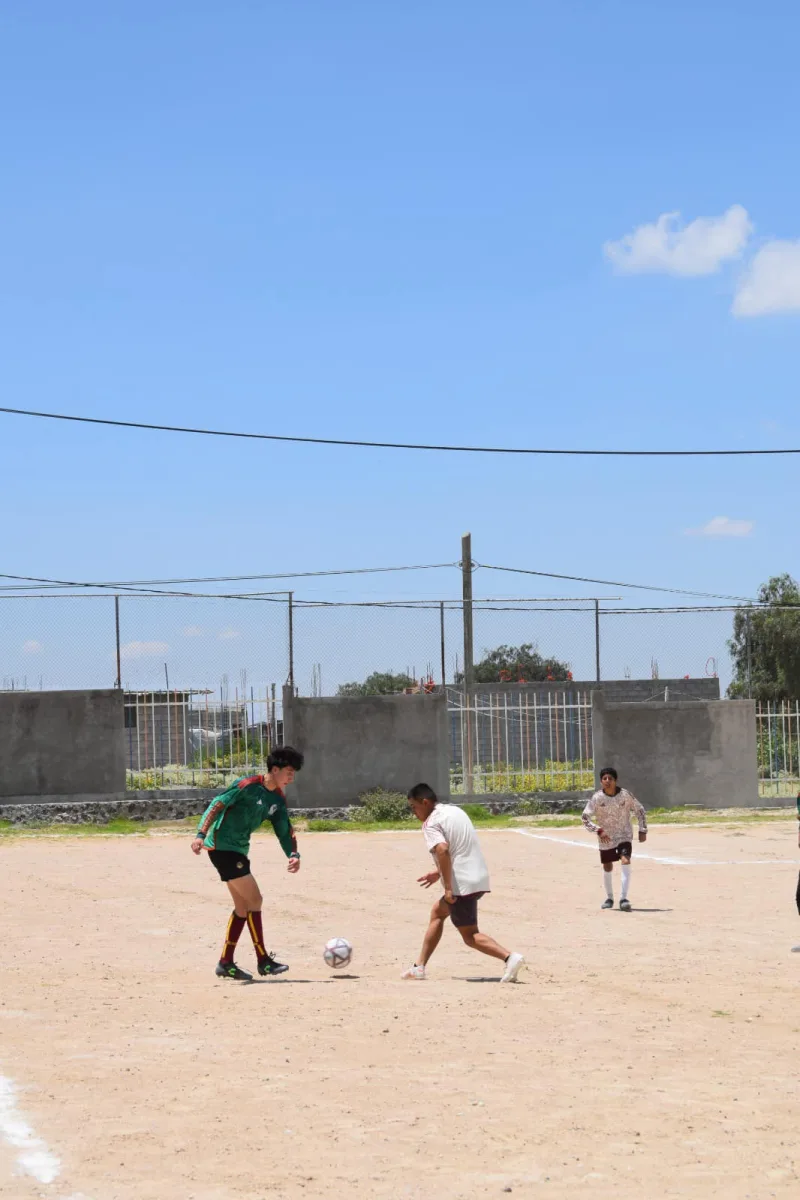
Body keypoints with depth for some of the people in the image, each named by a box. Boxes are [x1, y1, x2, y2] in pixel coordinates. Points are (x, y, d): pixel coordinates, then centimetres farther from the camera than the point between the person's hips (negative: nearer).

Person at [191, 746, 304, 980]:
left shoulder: (278, 799, 8)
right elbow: (218, 804, -22)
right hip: (222, 846, -9)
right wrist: (201, 834, -31)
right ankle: (263, 961, -5)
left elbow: (284, 829, 11)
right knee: (254, 899, -10)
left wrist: (293, 854, -6)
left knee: (243, 906, 9)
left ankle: (226, 963, 14)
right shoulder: (249, 786, -18)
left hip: (238, 850, 9)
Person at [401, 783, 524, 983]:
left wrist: (448, 888, -24)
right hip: (478, 878, 9)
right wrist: (440, 873, 30)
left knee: (470, 936, -4)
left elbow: (442, 850, -25)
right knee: (437, 912, 23)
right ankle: (419, 967, 23)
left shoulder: (431, 824, -9)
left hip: (461, 884, -9)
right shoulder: (455, 810, 18)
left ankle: (509, 958, -24)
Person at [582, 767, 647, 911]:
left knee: (626, 862, -21)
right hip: (606, 838, 1)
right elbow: (585, 817, -10)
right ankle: (609, 898, 34)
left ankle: (623, 898, -22)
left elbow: (639, 811, 3)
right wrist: (598, 830, -22)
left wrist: (643, 830, -1)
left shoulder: (626, 795, -11)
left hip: (624, 836, -1)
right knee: (607, 867, 12)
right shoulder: (597, 798, -13)